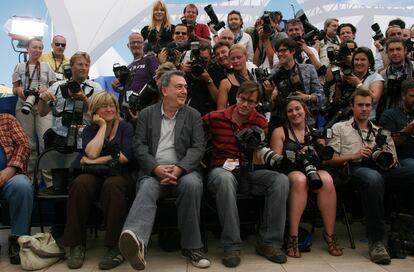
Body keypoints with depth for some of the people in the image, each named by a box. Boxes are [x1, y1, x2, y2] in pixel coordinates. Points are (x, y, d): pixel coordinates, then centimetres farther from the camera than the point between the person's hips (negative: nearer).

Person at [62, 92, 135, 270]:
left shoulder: (126, 127, 9)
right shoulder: (90, 130, 14)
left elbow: (125, 156, -7)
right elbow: (91, 153, -8)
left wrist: (94, 161, -6)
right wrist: (103, 126, -1)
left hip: (120, 175, -2)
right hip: (95, 175, 2)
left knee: (112, 186, -36)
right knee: (80, 184, -32)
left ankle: (115, 247, -30)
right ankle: (77, 244, -23)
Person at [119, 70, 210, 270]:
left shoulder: (193, 115, 13)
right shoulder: (147, 114, 13)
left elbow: (198, 147, 3)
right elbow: (139, 145, 4)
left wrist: (178, 169, -15)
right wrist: (156, 168, -14)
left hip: (183, 170, 0)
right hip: (153, 171, 0)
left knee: (192, 184, -32)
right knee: (147, 188, -32)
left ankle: (191, 246, -21)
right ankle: (136, 241, -57)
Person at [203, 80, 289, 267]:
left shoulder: (260, 122, 7)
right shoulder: (214, 118, 0)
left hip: (248, 172, 3)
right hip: (221, 170, -3)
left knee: (281, 180, -21)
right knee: (225, 179, -39)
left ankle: (269, 242, -11)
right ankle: (231, 246, -28)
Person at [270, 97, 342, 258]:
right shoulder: (280, 132, 10)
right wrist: (298, 156, -14)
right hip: (289, 173, -2)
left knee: (327, 179, -32)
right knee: (299, 179, -37)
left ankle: (330, 235, -19)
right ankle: (293, 237, -30)